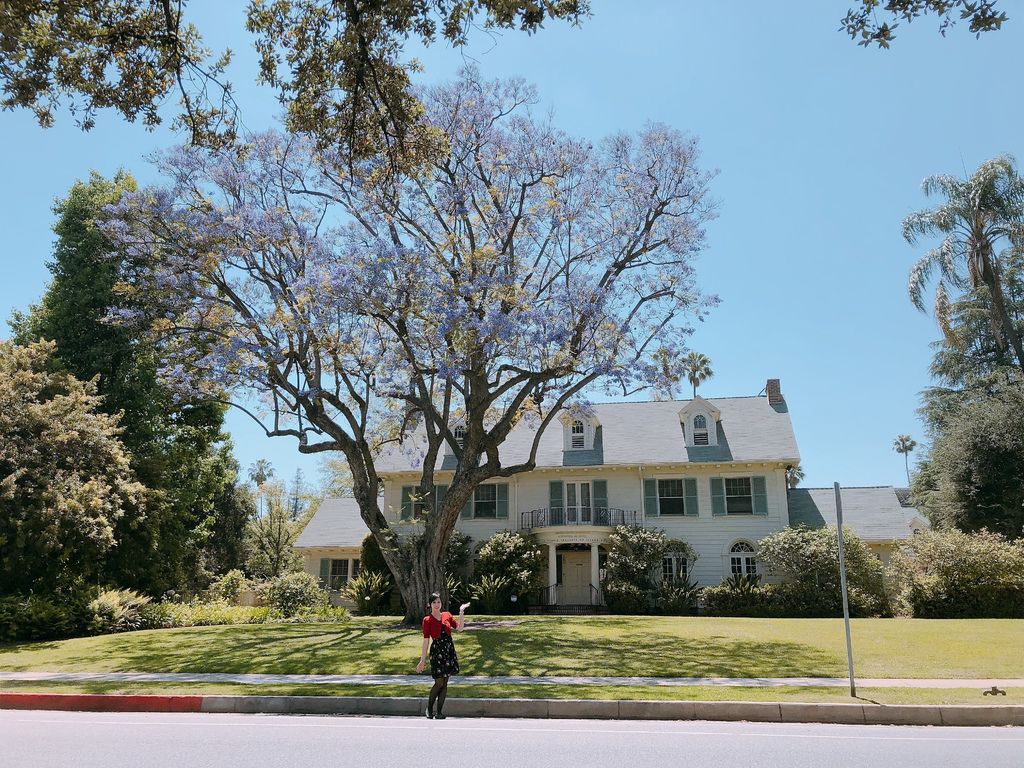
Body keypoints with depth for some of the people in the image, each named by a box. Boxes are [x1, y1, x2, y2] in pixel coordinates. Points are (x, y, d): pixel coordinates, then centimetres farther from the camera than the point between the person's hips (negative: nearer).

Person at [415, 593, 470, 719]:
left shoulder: (447, 615, 7)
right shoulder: (427, 620, -5)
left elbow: (460, 628, 2)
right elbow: (426, 640, -5)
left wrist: (461, 612, -3)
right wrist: (422, 660, -6)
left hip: (449, 651, 4)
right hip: (436, 651, -4)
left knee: (445, 683, 6)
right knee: (439, 683, -6)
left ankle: (439, 711, 13)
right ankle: (429, 708, 14)